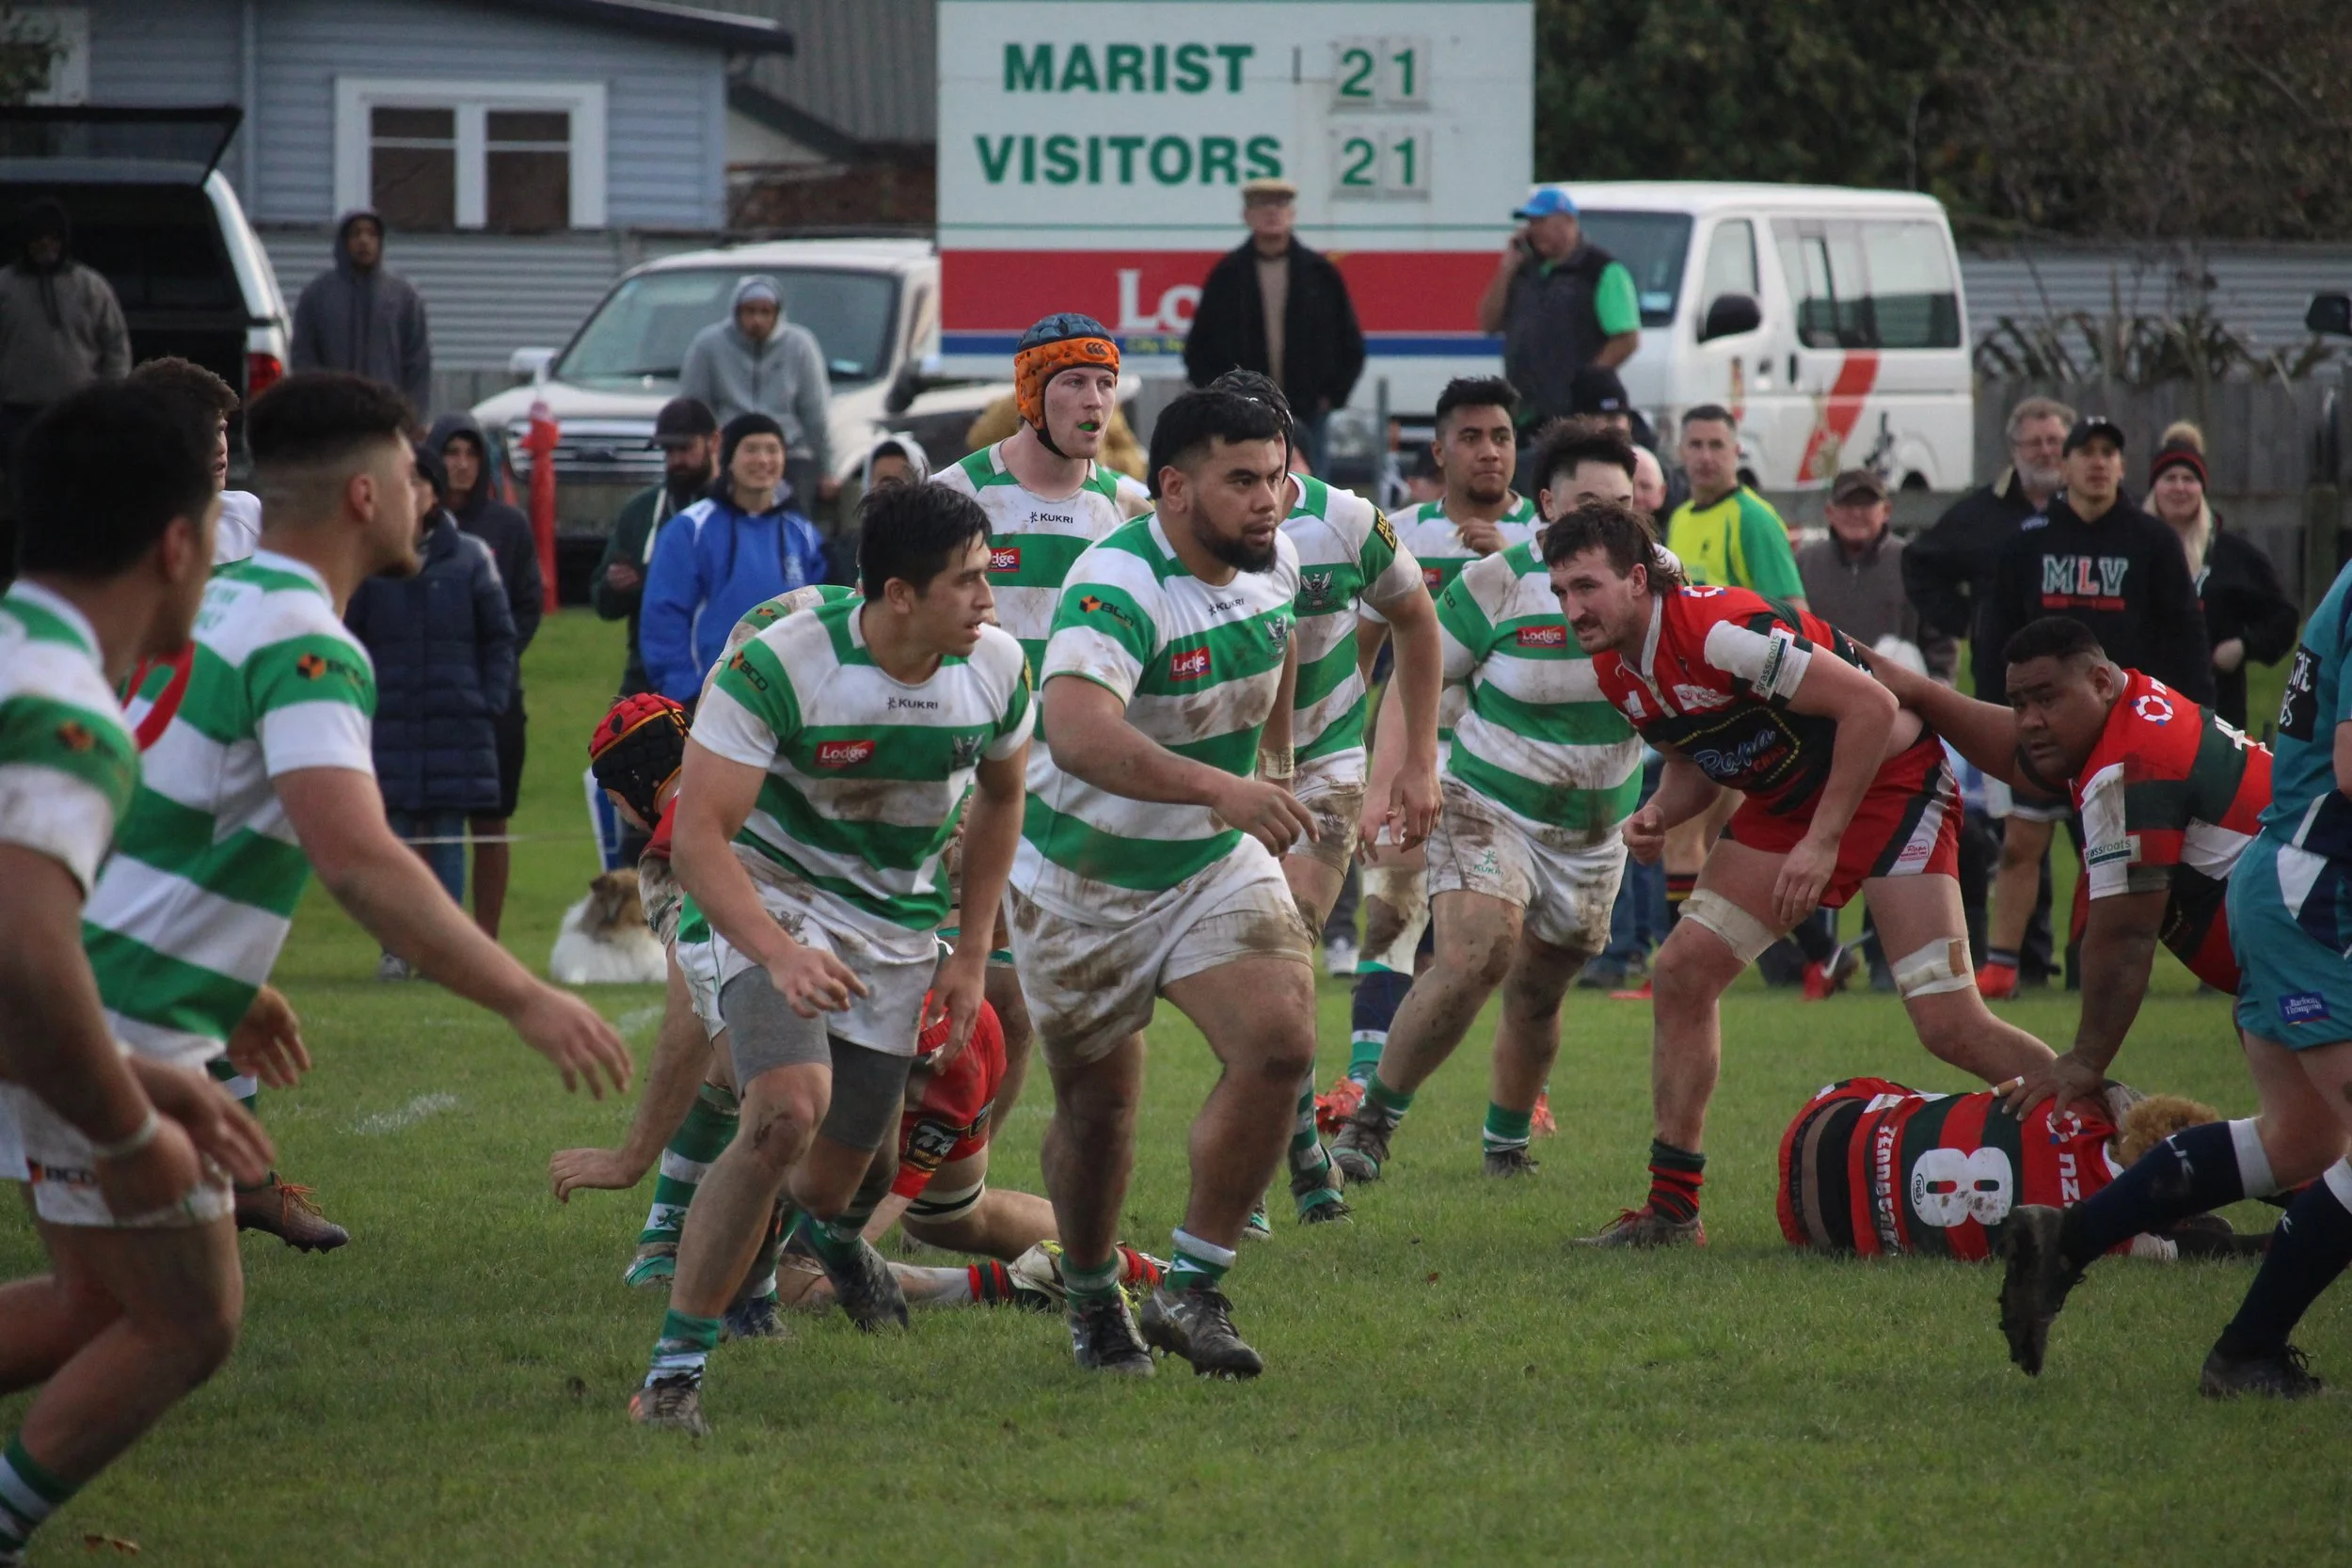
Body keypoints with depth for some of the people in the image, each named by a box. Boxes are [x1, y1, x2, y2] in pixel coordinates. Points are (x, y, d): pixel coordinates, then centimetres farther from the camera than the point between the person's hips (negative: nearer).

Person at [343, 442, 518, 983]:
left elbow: (500, 638, 9)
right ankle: (395, 948, 3)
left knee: (448, 838, 2)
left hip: (457, 721, 0)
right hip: (388, 723, 0)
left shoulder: (469, 558, 5)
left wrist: (491, 704, 0)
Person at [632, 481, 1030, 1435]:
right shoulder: (779, 666, -27)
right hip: (774, 900, -5)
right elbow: (698, 833, -28)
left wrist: (971, 953, 9)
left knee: (839, 1170, 10)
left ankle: (830, 1229, 54)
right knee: (788, 1108, -29)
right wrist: (780, 955, -42)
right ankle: (676, 1365, -19)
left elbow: (1000, 796, 10)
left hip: (897, 928, 5)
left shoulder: (995, 668, -11)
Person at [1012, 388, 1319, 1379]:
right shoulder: (1117, 587, -29)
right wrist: (1220, 787, -57)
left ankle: (1191, 1293, -7)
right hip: (1084, 879, -5)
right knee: (1096, 1109, 7)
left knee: (1280, 1043, -17)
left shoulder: (1273, 562, -5)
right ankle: (1093, 1306, 34)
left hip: (1218, 863, 5)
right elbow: (1077, 733, -47)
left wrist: (1276, 774, 27)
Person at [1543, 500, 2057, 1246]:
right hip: (1784, 798, 8)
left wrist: (1824, 840, -24)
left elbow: (1871, 707, -27)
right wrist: (1660, 814, -7)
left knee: (1950, 1027, -16)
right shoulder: (1615, 671, -2)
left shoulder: (1720, 630, -29)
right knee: (1683, 973, -1)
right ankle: (1672, 1208, 7)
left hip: (1888, 777, -8)